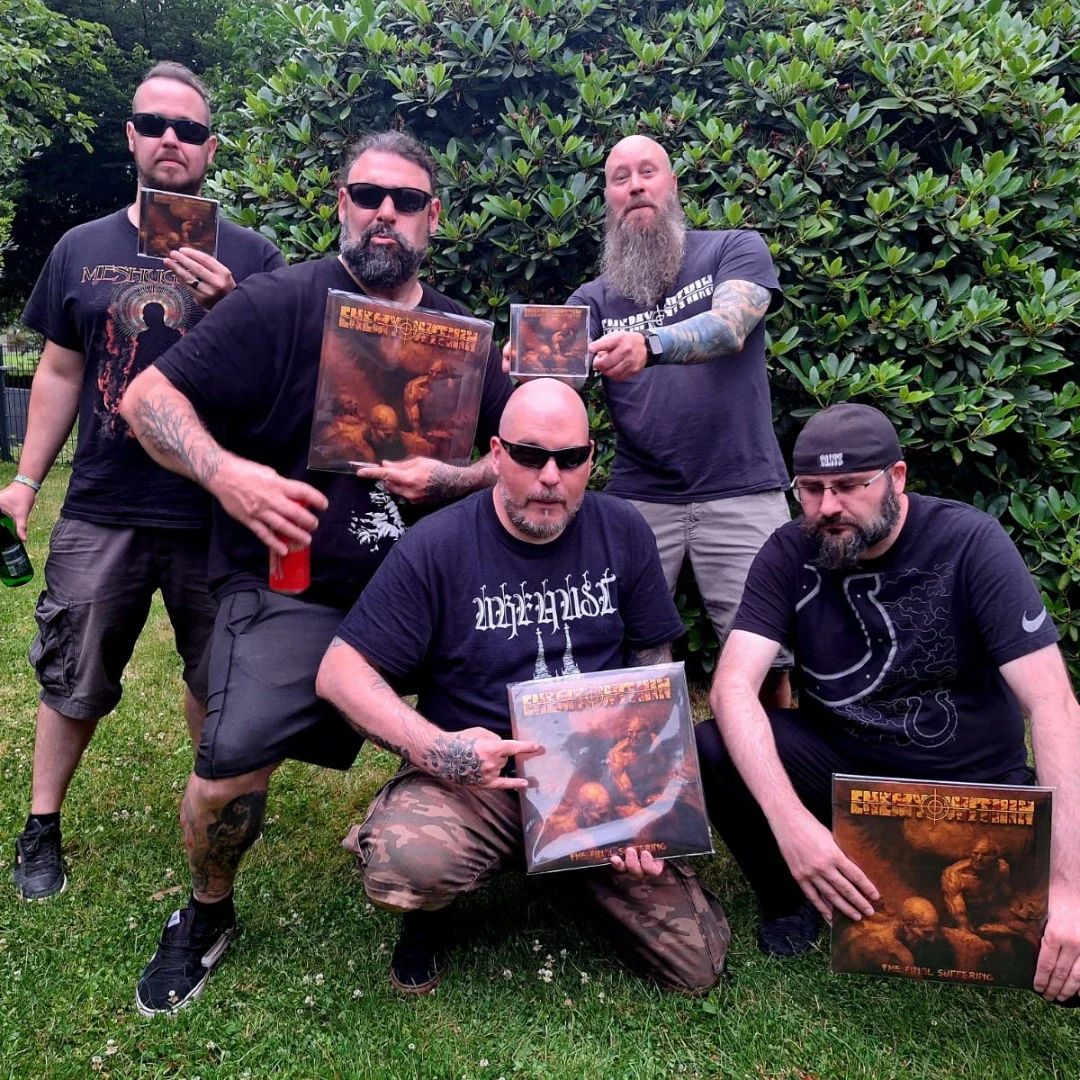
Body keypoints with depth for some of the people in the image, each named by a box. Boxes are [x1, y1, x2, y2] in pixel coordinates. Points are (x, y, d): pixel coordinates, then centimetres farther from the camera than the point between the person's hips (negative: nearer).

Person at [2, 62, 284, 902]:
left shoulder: (249, 257, 2)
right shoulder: (83, 249, 9)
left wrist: (228, 308, -19)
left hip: (217, 511, -1)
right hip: (102, 510, 2)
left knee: (219, 678, 12)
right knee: (73, 680, 12)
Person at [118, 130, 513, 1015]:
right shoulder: (281, 303, -4)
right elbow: (149, 396, -8)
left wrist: (450, 480, -10)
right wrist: (224, 472, -26)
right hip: (289, 590, -4)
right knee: (231, 768, -19)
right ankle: (207, 914, 18)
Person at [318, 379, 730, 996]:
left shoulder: (623, 533, 0)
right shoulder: (438, 547, -11)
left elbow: (655, 666, 7)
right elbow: (341, 672, -10)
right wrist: (437, 749, -25)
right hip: (477, 776, -3)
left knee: (699, 963, -4)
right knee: (404, 868, -35)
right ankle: (434, 904, 5)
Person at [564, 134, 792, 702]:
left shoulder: (736, 250, 6)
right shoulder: (595, 297, 12)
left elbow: (729, 326, -15)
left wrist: (650, 346, -35)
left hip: (741, 492, -2)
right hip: (637, 498, 2)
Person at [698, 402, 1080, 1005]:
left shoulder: (971, 543, -17)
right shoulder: (790, 555, -10)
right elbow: (733, 686, -22)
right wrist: (790, 821, -38)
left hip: (973, 784, -1)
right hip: (841, 767, 2)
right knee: (713, 751, -25)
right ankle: (791, 900, 3)